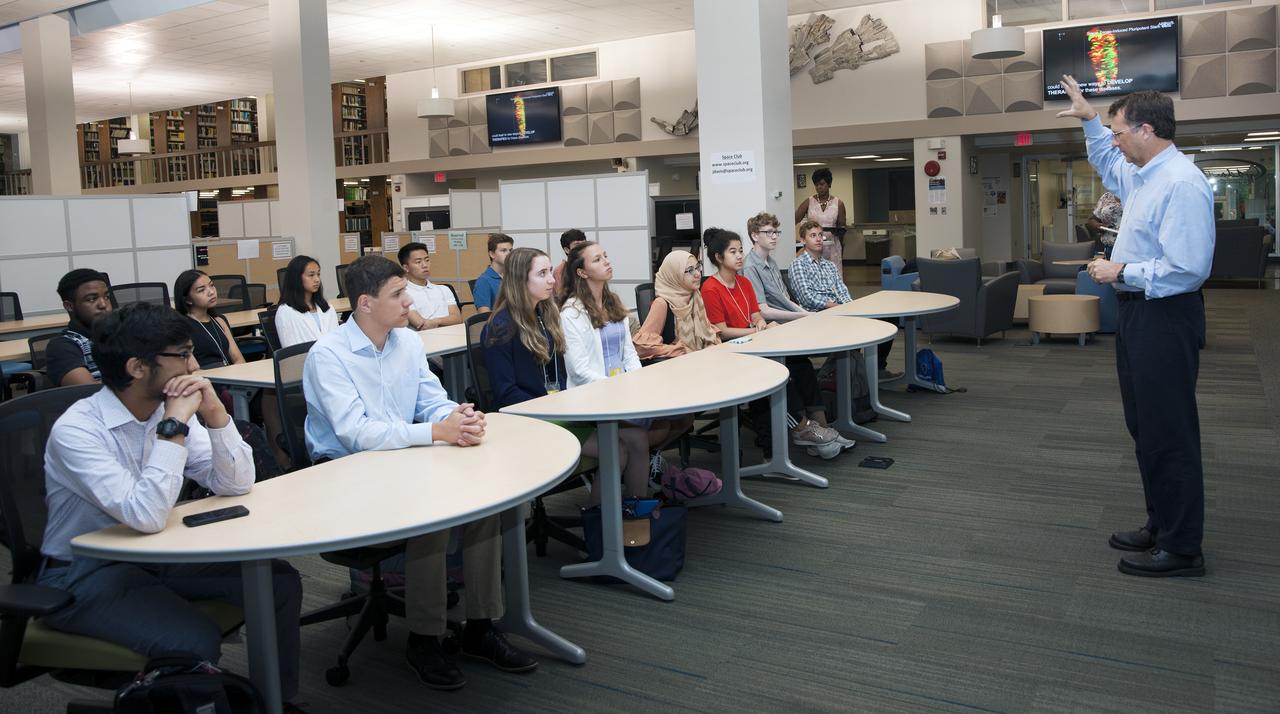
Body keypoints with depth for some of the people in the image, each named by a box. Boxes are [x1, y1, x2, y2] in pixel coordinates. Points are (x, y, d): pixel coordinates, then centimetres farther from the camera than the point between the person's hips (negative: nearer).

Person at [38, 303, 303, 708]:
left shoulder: (169, 409, -4)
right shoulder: (76, 430, -23)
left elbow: (235, 485, -6)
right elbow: (147, 516, -34)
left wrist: (214, 414, -19)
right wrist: (174, 426, -30)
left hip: (156, 553, 7)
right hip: (86, 575, -7)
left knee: (279, 582, -6)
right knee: (195, 643, -29)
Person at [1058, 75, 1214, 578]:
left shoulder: (1181, 184, -21)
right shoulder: (1140, 174, 9)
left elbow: (1186, 267, -28)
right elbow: (1108, 163, 35)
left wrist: (1122, 271, -17)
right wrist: (1089, 118, 28)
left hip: (1165, 316, -10)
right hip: (1137, 312, 10)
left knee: (1168, 433, -2)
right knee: (1144, 427, 17)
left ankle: (1181, 548, 9)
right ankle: (1160, 526, 30)